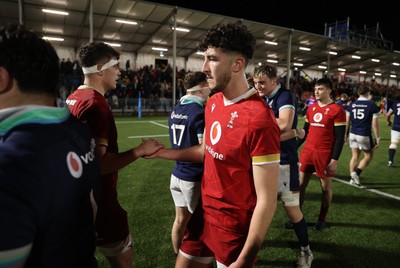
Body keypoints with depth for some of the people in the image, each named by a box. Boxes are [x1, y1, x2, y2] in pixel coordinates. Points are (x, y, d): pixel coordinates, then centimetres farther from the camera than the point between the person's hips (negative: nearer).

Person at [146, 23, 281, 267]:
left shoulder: (259, 119, -27)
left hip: (235, 229, -7)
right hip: (204, 214, 8)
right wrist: (162, 153, 13)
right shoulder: (213, 103, -1)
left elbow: (267, 200, -22)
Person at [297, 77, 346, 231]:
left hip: (325, 154, -5)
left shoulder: (337, 110, -8)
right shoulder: (311, 108, 10)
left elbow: (340, 138, -9)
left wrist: (334, 159, -14)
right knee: (300, 184, 8)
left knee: (326, 187, 9)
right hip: (307, 152, 6)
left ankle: (322, 219, 25)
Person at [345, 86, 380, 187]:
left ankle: (352, 178, 16)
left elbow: (347, 121, 5)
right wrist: (377, 138, 0)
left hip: (353, 134, 4)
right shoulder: (372, 105, -6)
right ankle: (356, 173, -5)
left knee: (355, 156, 14)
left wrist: (345, 134, 14)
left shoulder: (352, 105, 3)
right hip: (365, 135, -4)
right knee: (368, 156, 13)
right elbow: (375, 123, -7)